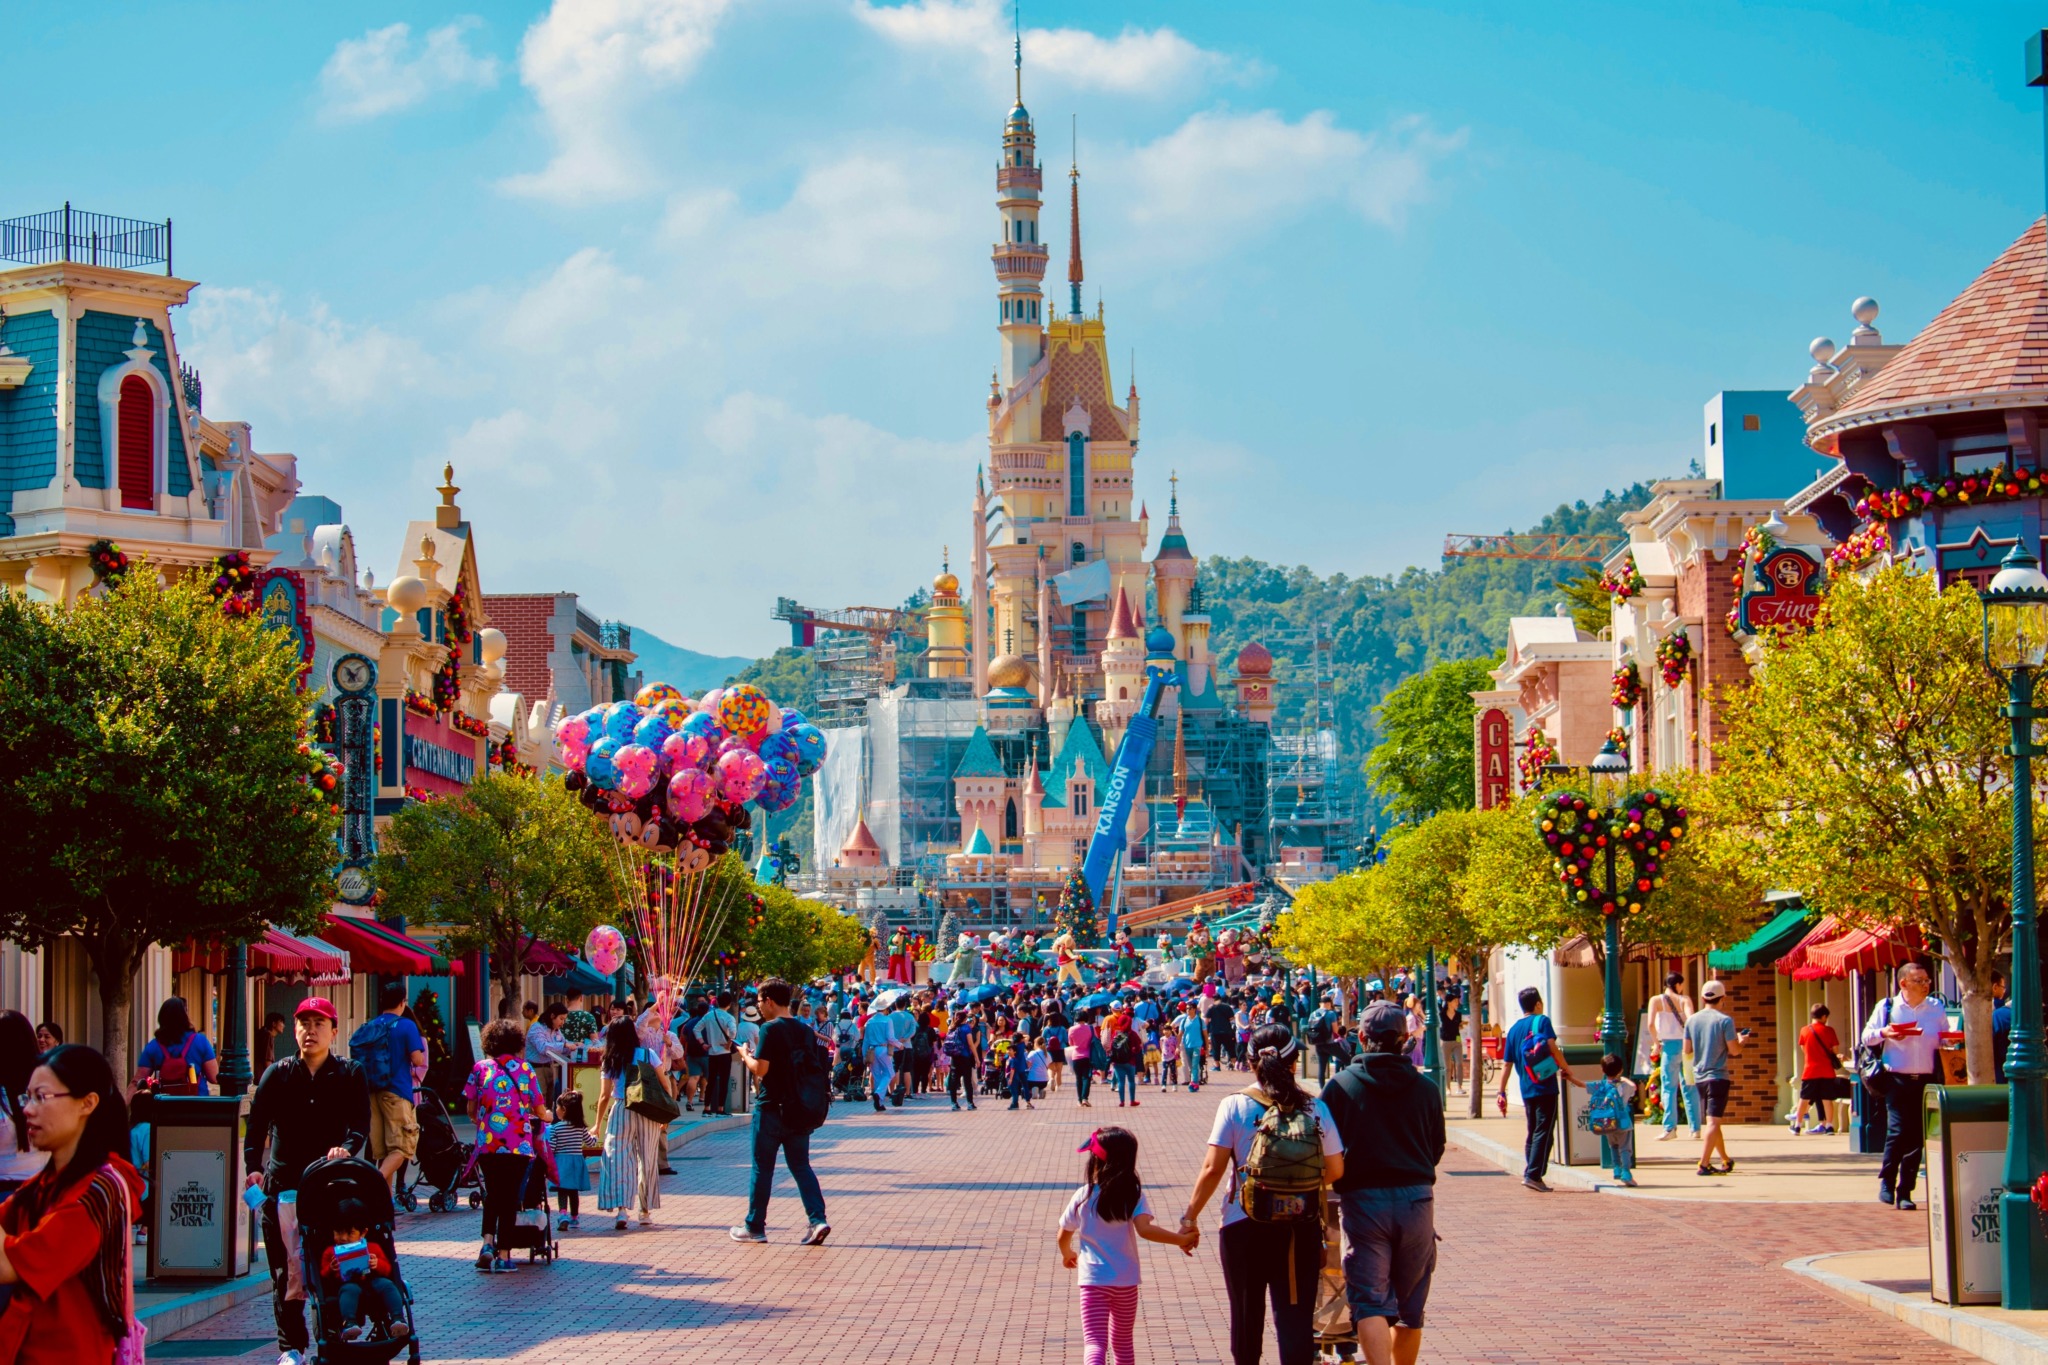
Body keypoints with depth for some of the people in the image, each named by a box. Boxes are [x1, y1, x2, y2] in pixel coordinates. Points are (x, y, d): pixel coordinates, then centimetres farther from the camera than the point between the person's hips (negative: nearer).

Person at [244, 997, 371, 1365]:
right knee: (288, 1268, -2)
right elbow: (257, 1123, 5)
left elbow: (360, 1124, -2)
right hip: (285, 1181, 1)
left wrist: (346, 1148, -23)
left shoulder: (350, 1075, 7)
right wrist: (254, 1166, -9)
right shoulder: (278, 1074, 9)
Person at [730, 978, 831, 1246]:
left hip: (771, 1108, -6)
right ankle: (817, 1220, -8)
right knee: (801, 1166, 8)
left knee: (762, 1168, 5)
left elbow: (760, 1070, -18)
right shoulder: (805, 1030, 7)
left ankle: (755, 1227, 13)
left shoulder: (771, 1029, -13)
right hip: (799, 1109, 6)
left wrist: (746, 1055, 4)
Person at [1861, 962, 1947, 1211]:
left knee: (1917, 1136, 2)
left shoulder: (1936, 1008, 11)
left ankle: (1905, 1192, 9)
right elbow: (1867, 1037, 6)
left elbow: (1945, 1040, 18)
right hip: (1897, 1079, -3)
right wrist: (1884, 1033, -14)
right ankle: (1886, 1183, 5)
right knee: (1897, 1130, -13)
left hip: (1925, 1081, 3)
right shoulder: (1887, 1006, 4)